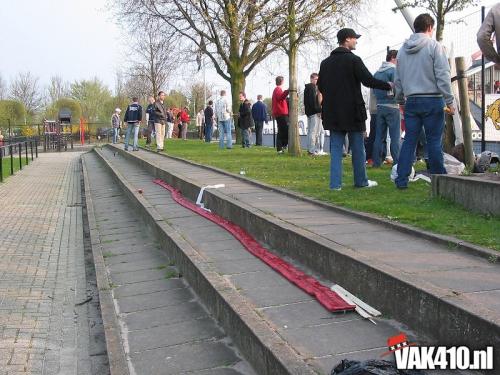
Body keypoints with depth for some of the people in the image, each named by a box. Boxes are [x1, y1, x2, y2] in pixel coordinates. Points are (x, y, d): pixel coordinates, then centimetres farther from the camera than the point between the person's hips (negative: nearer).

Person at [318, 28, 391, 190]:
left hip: (332, 112, 5)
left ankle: (335, 183, 1)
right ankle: (361, 181, 14)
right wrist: (388, 86, -2)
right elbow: (369, 80, -14)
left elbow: (320, 87, 13)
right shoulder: (353, 60, -9)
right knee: (357, 148, 6)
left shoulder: (325, 62, 10)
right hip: (352, 111, -5)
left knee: (336, 148, 6)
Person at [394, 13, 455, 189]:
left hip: (411, 101, 4)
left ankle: (401, 179, 3)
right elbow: (443, 76, -9)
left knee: (409, 140, 6)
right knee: (434, 141, 1)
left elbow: (398, 79, 16)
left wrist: (401, 101, 25)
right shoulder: (434, 46, -5)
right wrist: (449, 101, -6)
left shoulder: (403, 49, 12)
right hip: (432, 100, -4)